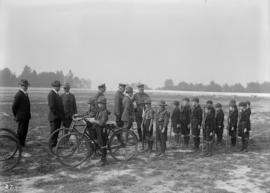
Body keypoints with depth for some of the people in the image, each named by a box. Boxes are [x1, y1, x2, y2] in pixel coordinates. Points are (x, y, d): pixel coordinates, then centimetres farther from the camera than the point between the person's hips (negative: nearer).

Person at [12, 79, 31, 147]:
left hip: (26, 117, 8)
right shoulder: (18, 95, -16)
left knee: (25, 131, 14)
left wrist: (28, 115, 15)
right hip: (21, 117, -8)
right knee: (20, 131, 3)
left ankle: (22, 143, 26)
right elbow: (14, 107, -15)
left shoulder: (25, 94, 12)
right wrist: (16, 116, -5)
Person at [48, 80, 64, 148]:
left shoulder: (57, 94, 16)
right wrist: (56, 114, -15)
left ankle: (55, 144, 22)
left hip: (58, 117, 9)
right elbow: (51, 106, -21)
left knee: (56, 131, 14)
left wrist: (61, 115, 13)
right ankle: (52, 145, 5)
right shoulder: (51, 94, -14)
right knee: (54, 132, -2)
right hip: (54, 117, -9)